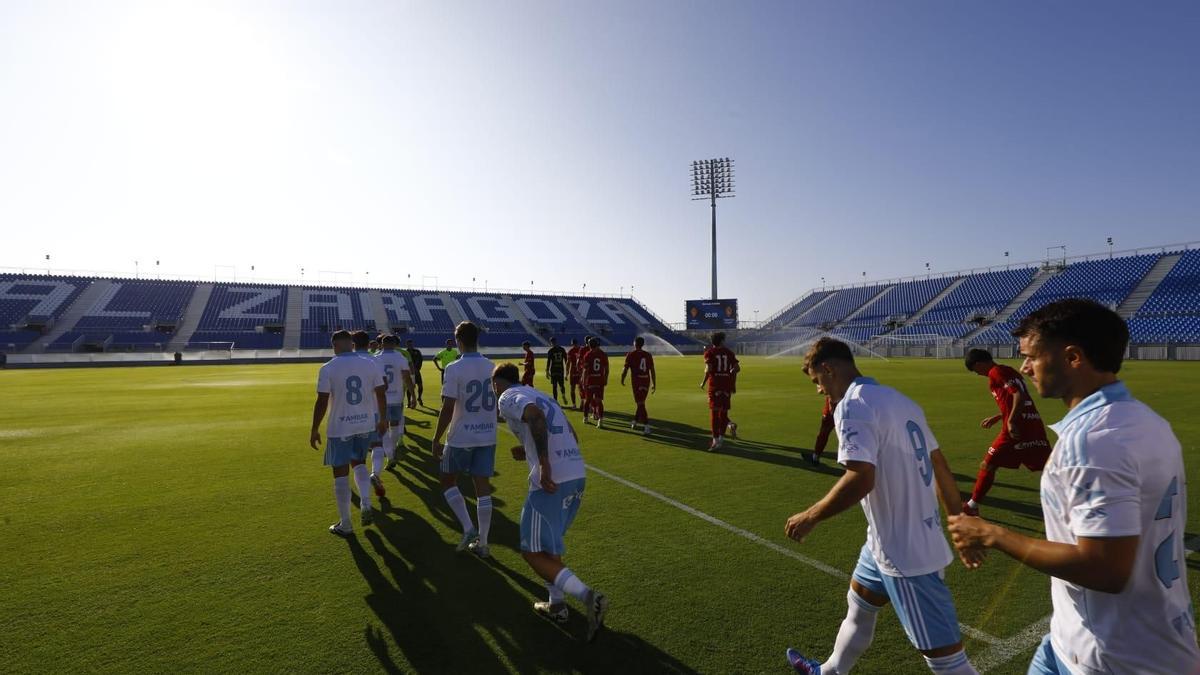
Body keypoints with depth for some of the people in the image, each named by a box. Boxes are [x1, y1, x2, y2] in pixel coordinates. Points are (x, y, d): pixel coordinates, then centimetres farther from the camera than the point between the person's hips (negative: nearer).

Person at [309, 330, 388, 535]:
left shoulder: (328, 368, -10)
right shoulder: (371, 364, -2)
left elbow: (322, 402, -11)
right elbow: (381, 395, 3)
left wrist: (314, 430, 0)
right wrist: (383, 419, 16)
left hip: (340, 428, -3)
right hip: (366, 425, 4)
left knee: (341, 474, 8)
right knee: (358, 463, 25)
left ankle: (345, 525, 17)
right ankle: (366, 506, 10)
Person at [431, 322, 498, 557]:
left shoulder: (454, 369, -13)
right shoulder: (492, 367, 3)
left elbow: (447, 409, -15)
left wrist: (436, 440, -6)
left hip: (461, 438, -4)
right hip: (488, 437, 5)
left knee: (449, 481, 17)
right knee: (483, 488, 9)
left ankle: (469, 529, 7)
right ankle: (482, 543, 15)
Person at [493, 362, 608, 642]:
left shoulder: (508, 397, 1)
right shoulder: (542, 395, 25)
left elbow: (535, 416, -22)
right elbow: (572, 437, 23)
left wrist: (544, 464, -25)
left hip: (552, 480, -8)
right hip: (578, 474, 9)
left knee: (533, 551, 3)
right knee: (548, 542, 27)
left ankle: (588, 597, -10)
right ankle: (556, 605, 32)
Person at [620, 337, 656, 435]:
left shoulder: (630, 355, -5)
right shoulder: (648, 355, 7)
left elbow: (625, 369, -6)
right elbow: (652, 370, 5)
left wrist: (622, 380, 11)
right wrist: (654, 384, 10)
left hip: (637, 381, -5)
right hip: (646, 381, 5)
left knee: (641, 404, -5)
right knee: (640, 403, 20)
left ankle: (647, 428, -13)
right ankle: (635, 422, 36)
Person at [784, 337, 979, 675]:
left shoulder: (852, 405, -19)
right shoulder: (900, 400, 8)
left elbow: (861, 478, -30)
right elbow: (939, 465, 14)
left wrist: (811, 517, -17)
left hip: (904, 551, -10)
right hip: (916, 539, 10)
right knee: (858, 605, 27)